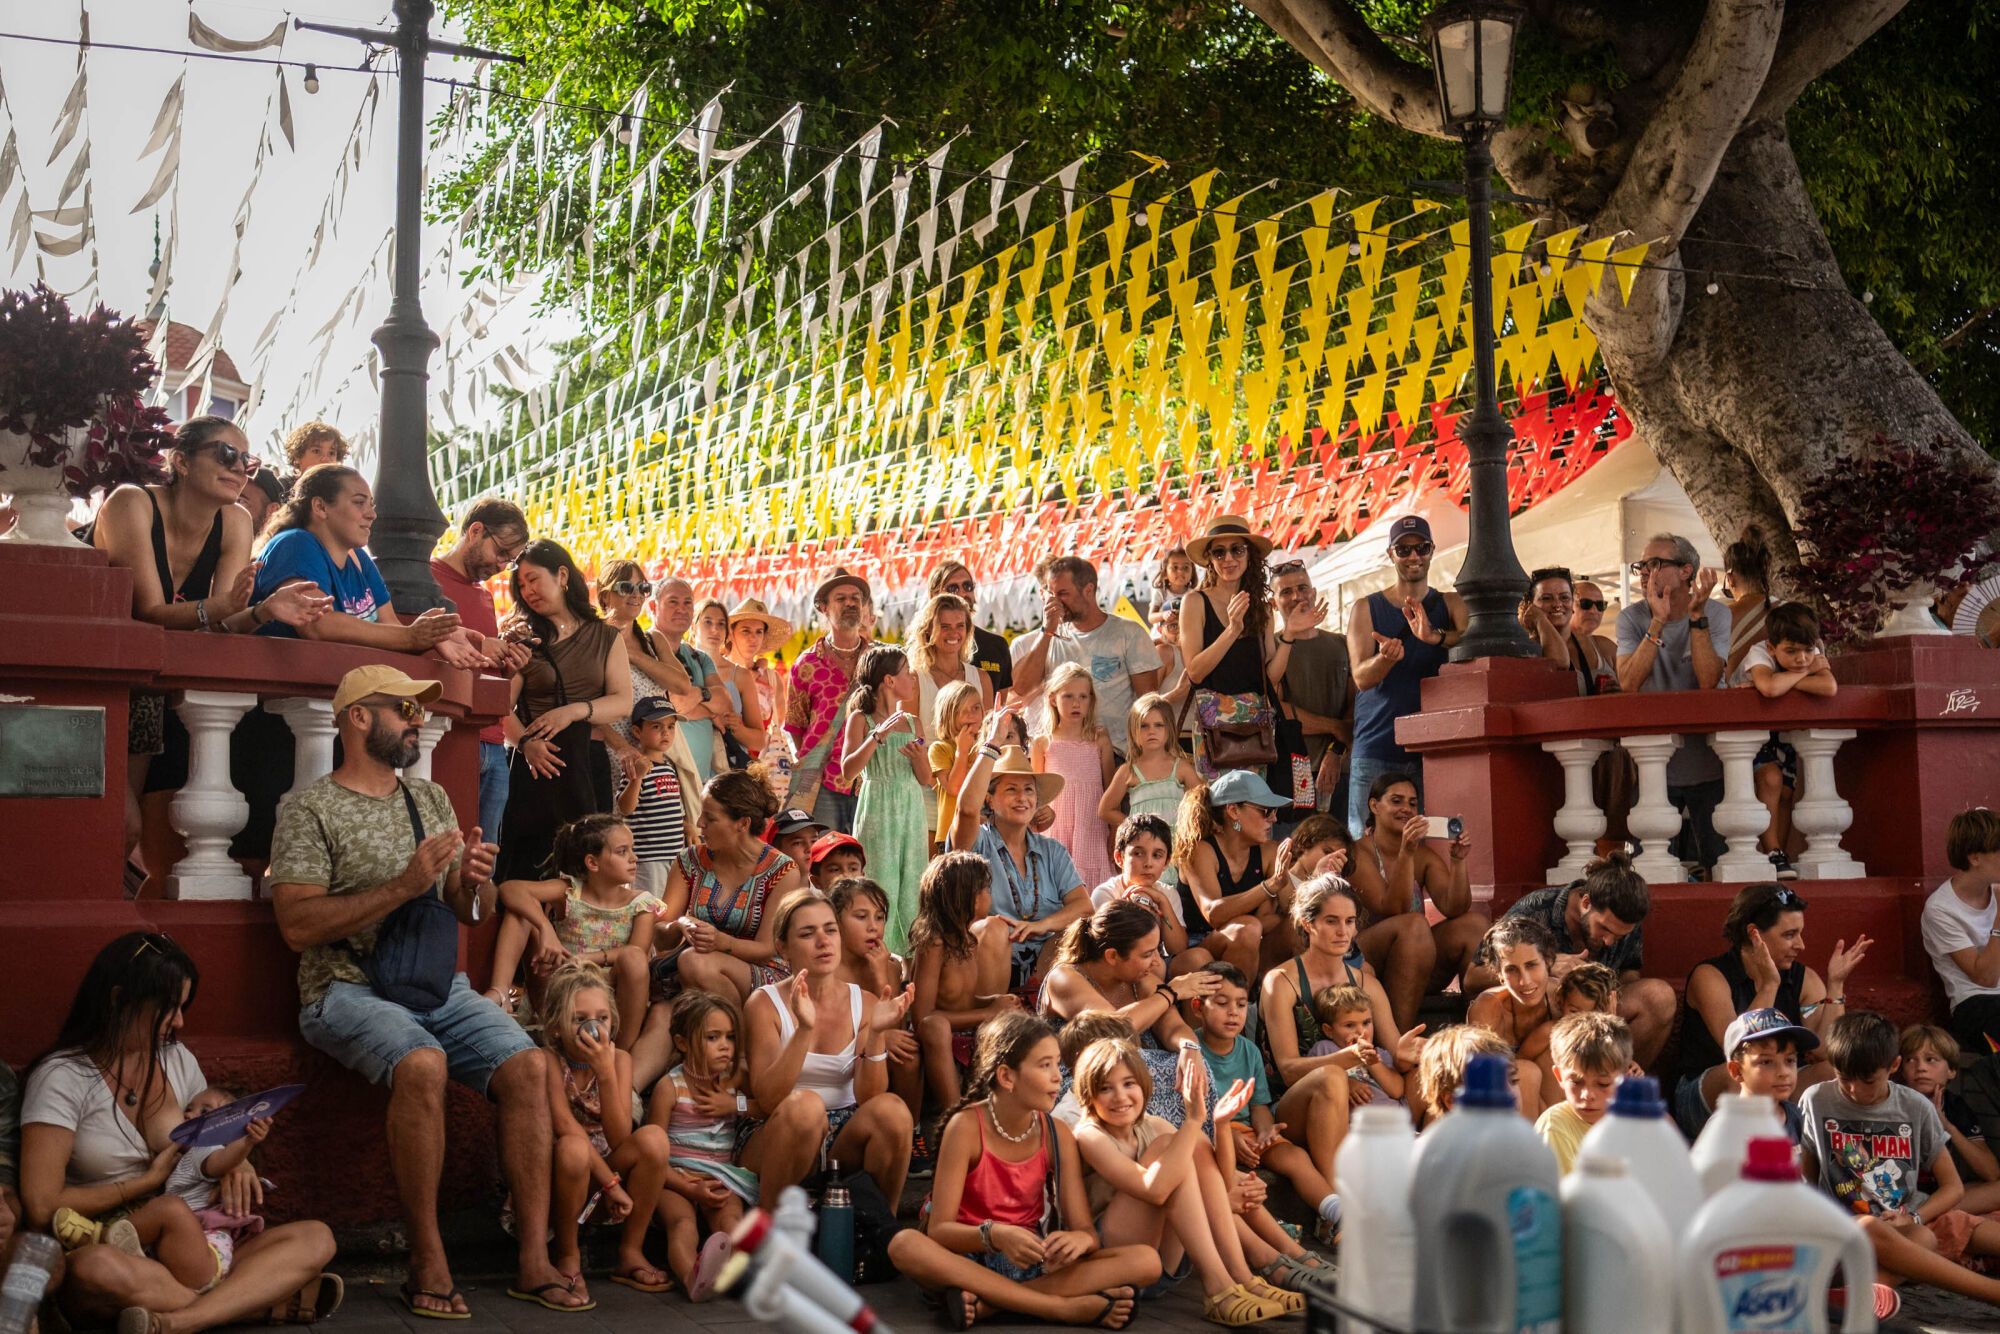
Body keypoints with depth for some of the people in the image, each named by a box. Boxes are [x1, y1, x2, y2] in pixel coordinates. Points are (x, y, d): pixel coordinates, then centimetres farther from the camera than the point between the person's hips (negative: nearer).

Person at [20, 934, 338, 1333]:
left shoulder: (178, 1060, 10)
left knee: (316, 1238, -16)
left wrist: (237, 1163, 1)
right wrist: (150, 1180, -8)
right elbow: (41, 1210, -17)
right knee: (98, 1268, -43)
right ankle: (270, 1301, -32)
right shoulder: (63, 1078, -9)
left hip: (178, 1249, 6)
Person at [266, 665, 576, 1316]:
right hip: (349, 989, -5)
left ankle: (534, 1258, -16)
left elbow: (472, 913, 19)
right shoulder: (310, 809, -1)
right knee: (423, 1064, -35)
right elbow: (297, 925, -13)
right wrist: (404, 885, -19)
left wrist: (475, 882, -5)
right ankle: (427, 1261, -23)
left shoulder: (430, 798, 17)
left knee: (526, 1066, -20)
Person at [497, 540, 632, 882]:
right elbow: (502, 705, -4)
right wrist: (525, 742, -22)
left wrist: (574, 711, -16)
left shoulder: (606, 636, 11)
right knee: (528, 867, -4)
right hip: (537, 764, -1)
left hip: (589, 764, 1)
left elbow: (623, 703, 0)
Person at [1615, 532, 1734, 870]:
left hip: (1706, 764, -1)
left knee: (1719, 861, 4)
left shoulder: (1716, 614, -5)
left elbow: (1708, 682, -20)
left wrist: (1697, 617, -24)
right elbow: (1628, 684, -20)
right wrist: (1658, 623, -24)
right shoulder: (1632, 618, -3)